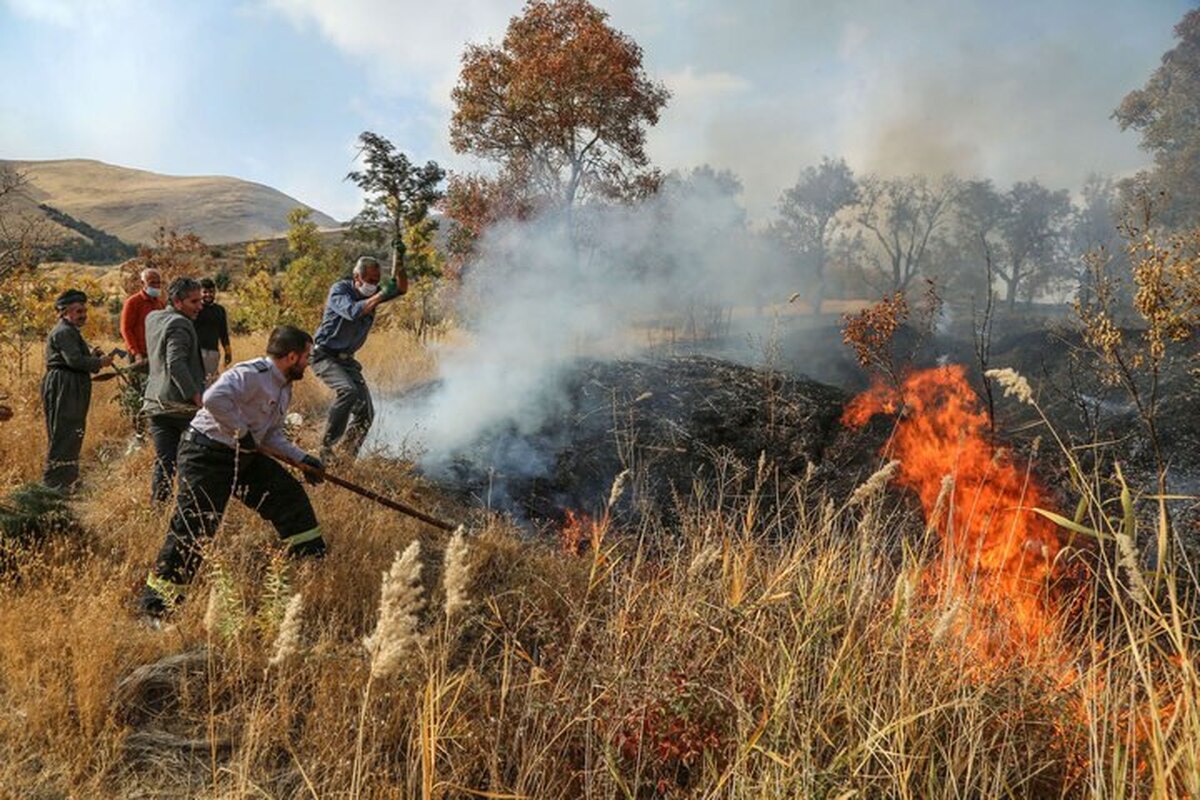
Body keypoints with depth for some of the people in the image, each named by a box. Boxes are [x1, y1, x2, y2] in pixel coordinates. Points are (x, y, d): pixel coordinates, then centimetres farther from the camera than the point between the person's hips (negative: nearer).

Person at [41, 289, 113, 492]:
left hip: (72, 389, 11)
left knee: (73, 434, 16)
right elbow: (74, 360, -22)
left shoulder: (71, 331, 22)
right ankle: (54, 483, -6)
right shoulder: (63, 332, -12)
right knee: (64, 435, -9)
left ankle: (67, 480, 26)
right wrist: (99, 362, -12)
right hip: (63, 389, -11)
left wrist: (91, 354, 7)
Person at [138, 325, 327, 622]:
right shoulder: (251, 374, -21)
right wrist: (242, 433, -27)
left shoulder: (283, 388, 11)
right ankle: (153, 607, 0)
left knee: (290, 497, 10)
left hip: (243, 455, 10)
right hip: (207, 454, -10)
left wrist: (303, 459, 5)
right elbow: (214, 398, -38)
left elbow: (272, 435, 16)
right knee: (193, 529, -11)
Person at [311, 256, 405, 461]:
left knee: (366, 412, 0)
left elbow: (402, 289, -2)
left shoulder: (372, 292, 5)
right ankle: (326, 446, -24)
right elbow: (352, 312, -32)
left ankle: (349, 455, 15)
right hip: (325, 356, -7)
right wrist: (380, 296, -35)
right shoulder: (339, 290, -13)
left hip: (346, 359, 7)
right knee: (348, 391, -32)